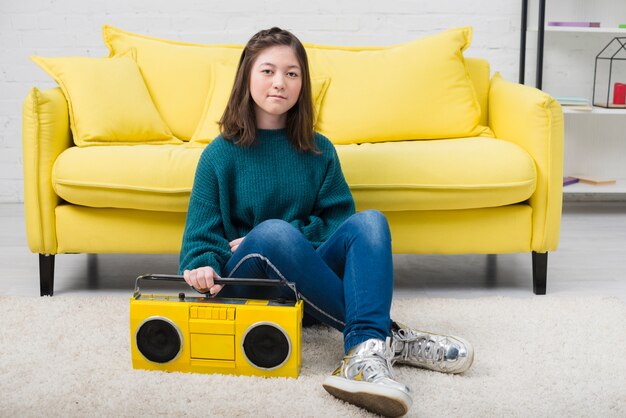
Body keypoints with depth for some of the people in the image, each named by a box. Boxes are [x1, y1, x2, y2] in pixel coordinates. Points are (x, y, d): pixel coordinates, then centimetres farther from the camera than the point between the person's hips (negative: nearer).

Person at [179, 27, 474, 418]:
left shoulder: (319, 150, 10)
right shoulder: (221, 154, 2)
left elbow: (339, 221, 5)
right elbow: (202, 233, 0)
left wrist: (279, 241, -10)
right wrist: (203, 267, -24)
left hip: (306, 280, 3)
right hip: (245, 285, -3)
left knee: (369, 221, -24)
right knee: (273, 232, -36)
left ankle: (366, 351, -47)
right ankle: (387, 334, -30)